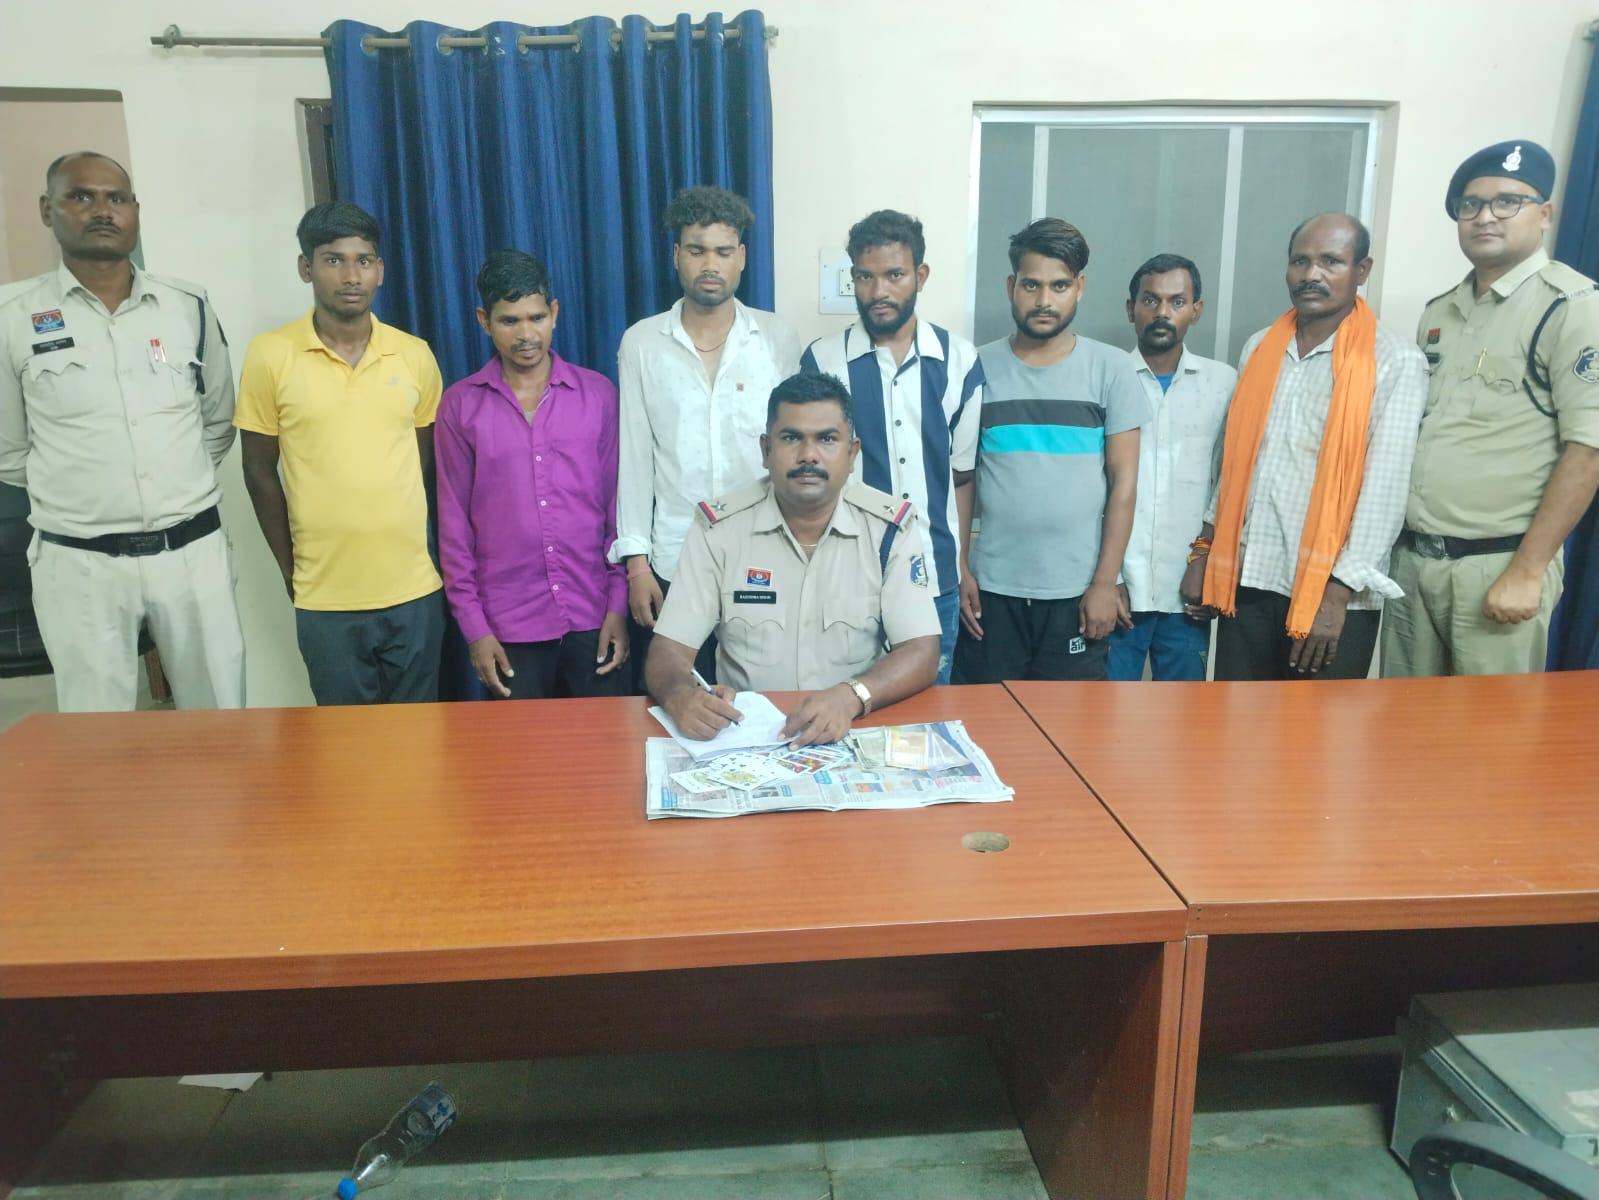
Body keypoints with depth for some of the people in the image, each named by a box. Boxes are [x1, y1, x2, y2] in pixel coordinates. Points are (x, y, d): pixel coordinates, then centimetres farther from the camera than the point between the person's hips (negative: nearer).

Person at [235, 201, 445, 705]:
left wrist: (409, 545, 9)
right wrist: (290, 568, 3)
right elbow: (259, 473, 2)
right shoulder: (270, 355, -4)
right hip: (325, 598, -1)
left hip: (413, 589, 2)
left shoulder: (415, 355, 2)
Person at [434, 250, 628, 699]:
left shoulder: (598, 393, 2)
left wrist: (619, 604, -2)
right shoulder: (460, 405, 1)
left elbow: (618, 503, 3)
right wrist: (473, 625, -1)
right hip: (508, 624, 0)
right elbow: (454, 521, 2)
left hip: (592, 615, 0)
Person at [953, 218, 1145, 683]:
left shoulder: (1110, 368, 0)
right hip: (991, 587, 1)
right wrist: (958, 570, -1)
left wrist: (1104, 582, -5)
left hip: (1076, 589, 0)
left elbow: (1123, 481, 0)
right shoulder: (979, 367, 2)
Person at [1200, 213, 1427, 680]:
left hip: (1332, 594, -4)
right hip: (1248, 581, 4)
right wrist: (1206, 549, 11)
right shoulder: (1260, 349, 9)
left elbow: (1385, 489, -12)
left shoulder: (1396, 362, -7)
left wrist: (1337, 594, -16)